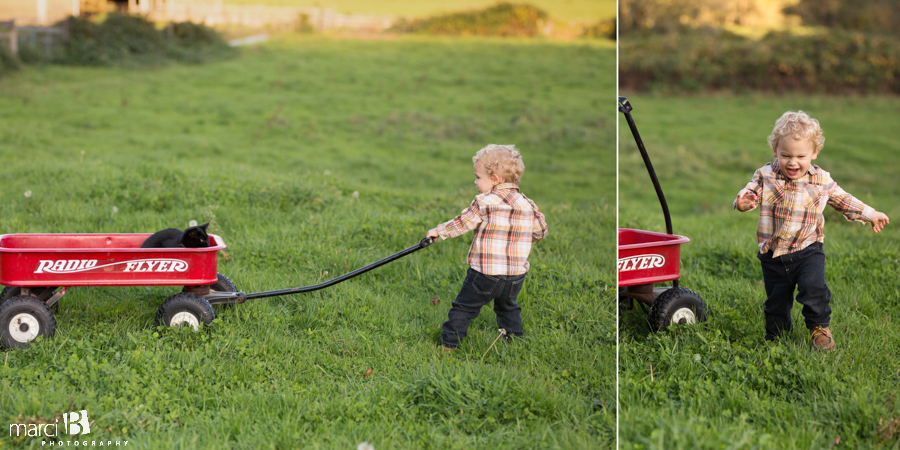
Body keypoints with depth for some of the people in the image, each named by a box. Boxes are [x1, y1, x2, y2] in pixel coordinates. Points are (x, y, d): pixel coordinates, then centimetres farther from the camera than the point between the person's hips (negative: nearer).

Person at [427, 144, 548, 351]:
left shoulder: (485, 202, -11)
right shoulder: (528, 206, 2)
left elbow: (461, 223, -2)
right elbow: (540, 232, 13)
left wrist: (439, 231, 14)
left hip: (485, 273, -5)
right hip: (516, 275, 5)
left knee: (463, 307, 8)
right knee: (508, 307, 27)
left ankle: (448, 344, 11)